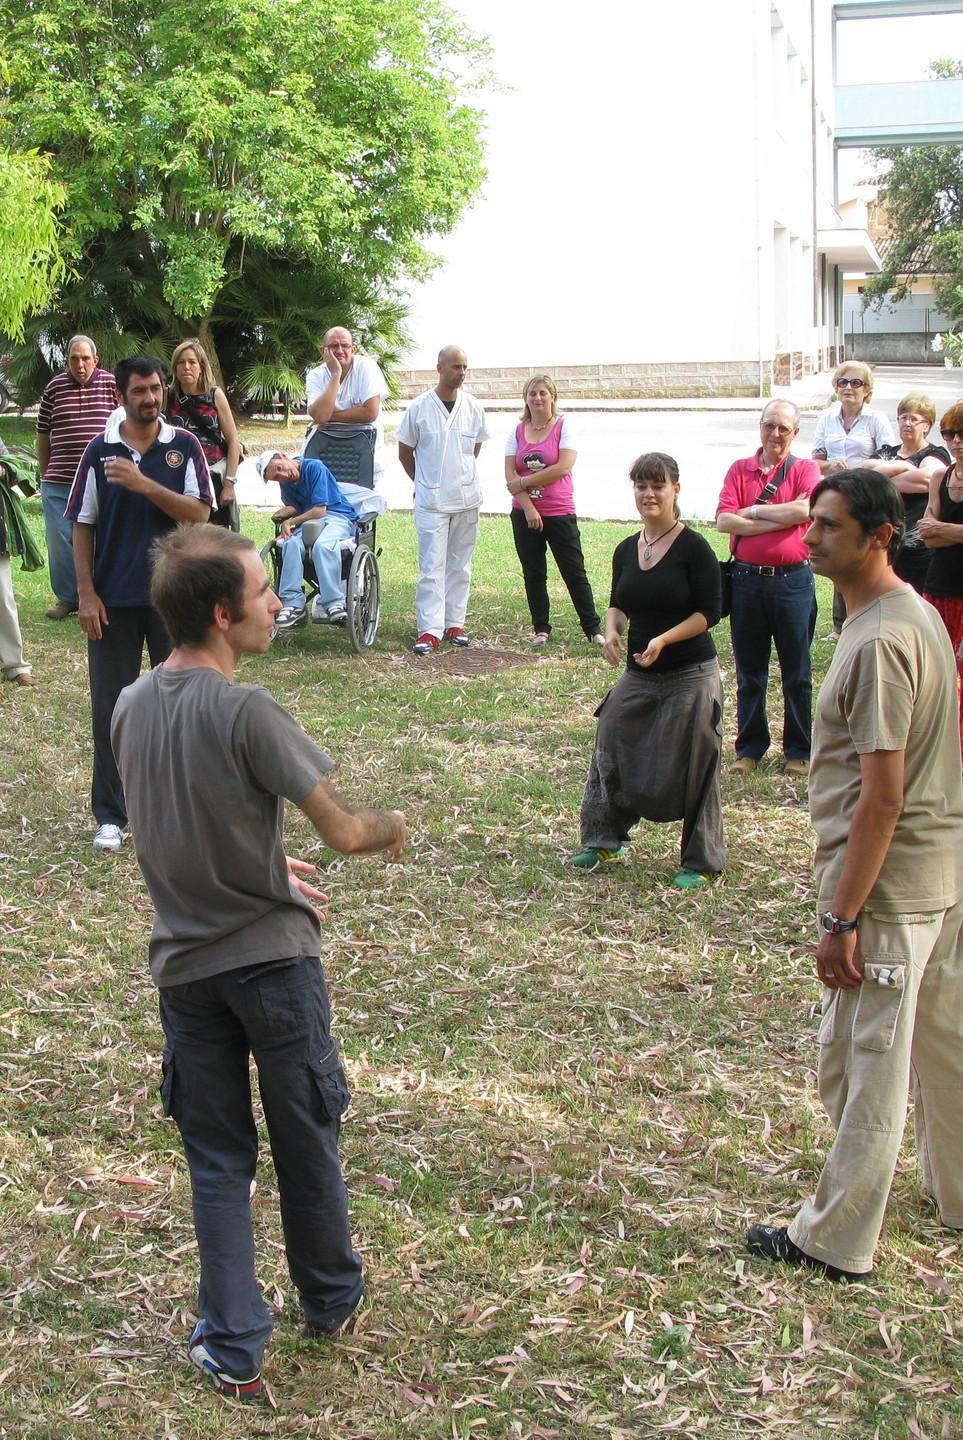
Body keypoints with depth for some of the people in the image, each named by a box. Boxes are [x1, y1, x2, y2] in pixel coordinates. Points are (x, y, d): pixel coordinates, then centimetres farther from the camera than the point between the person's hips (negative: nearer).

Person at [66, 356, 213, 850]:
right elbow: (83, 526, 3)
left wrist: (142, 483, -20)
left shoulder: (184, 447, 1)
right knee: (110, 707, 3)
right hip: (114, 599, 0)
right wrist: (86, 592, -4)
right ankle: (110, 815, 11)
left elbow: (199, 513, -10)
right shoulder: (100, 451, 1)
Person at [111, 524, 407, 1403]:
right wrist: (392, 829, 5)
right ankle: (330, 1297, 36)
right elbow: (342, 831, -16)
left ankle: (233, 1348, 17)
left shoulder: (131, 707, 0)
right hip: (273, 957, -5)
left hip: (184, 963, 5)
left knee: (216, 1154, 14)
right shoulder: (244, 711, -21)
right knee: (306, 1136, 16)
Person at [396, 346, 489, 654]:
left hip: (467, 498, 3)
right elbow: (405, 452, 6)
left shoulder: (473, 408, 3)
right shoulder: (419, 407, -5)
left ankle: (454, 623, 18)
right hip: (430, 500, -3)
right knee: (432, 566, -6)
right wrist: (425, 482, 8)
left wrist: (460, 475, 14)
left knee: (460, 565, 9)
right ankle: (429, 630, -7)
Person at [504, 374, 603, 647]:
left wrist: (524, 482, -12)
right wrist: (528, 508, -12)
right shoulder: (517, 432, 6)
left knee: (574, 572, -1)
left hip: (560, 513, -3)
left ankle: (593, 629, 5)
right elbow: (510, 475, -1)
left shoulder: (563, 426, -4)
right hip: (525, 514, 4)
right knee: (533, 574, 8)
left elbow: (564, 467, -16)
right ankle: (541, 629, 17)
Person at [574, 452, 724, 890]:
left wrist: (663, 640, -23)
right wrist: (612, 631, -4)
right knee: (611, 752, 9)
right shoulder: (626, 551, 8)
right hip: (638, 675, 6)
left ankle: (702, 862, 14)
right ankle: (604, 840, 28)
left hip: (691, 676, -6)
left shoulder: (693, 548, -11)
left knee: (692, 768, 0)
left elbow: (709, 611, -12)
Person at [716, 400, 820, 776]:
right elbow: (724, 520, -8)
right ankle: (750, 747, 22)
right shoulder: (739, 470, 6)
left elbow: (806, 510, -19)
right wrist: (783, 517, -12)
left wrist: (754, 511, -9)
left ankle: (799, 750, 16)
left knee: (797, 673, 5)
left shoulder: (805, 470, 1)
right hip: (747, 579, 2)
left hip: (792, 580, -2)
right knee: (749, 671, 11)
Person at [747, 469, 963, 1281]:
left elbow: (881, 796, -25)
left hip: (887, 883, -10)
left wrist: (843, 918, -21)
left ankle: (837, 1241, 14)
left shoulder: (879, 642, -23)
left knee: (862, 1067, 2)